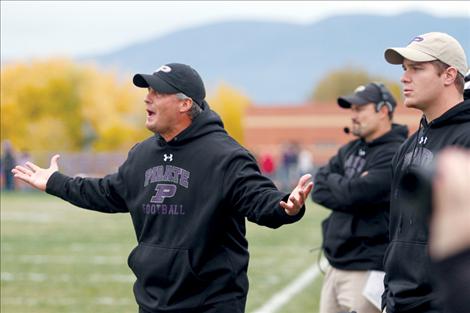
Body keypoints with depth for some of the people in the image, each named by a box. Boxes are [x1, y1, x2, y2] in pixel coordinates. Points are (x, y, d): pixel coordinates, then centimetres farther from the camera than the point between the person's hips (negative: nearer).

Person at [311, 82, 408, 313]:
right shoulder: (349, 150, 16)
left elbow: (354, 195, -20)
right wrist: (344, 187, -10)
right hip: (335, 266, 8)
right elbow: (317, 190, 6)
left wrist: (331, 180, -1)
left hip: (367, 270, -8)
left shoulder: (396, 155, -11)